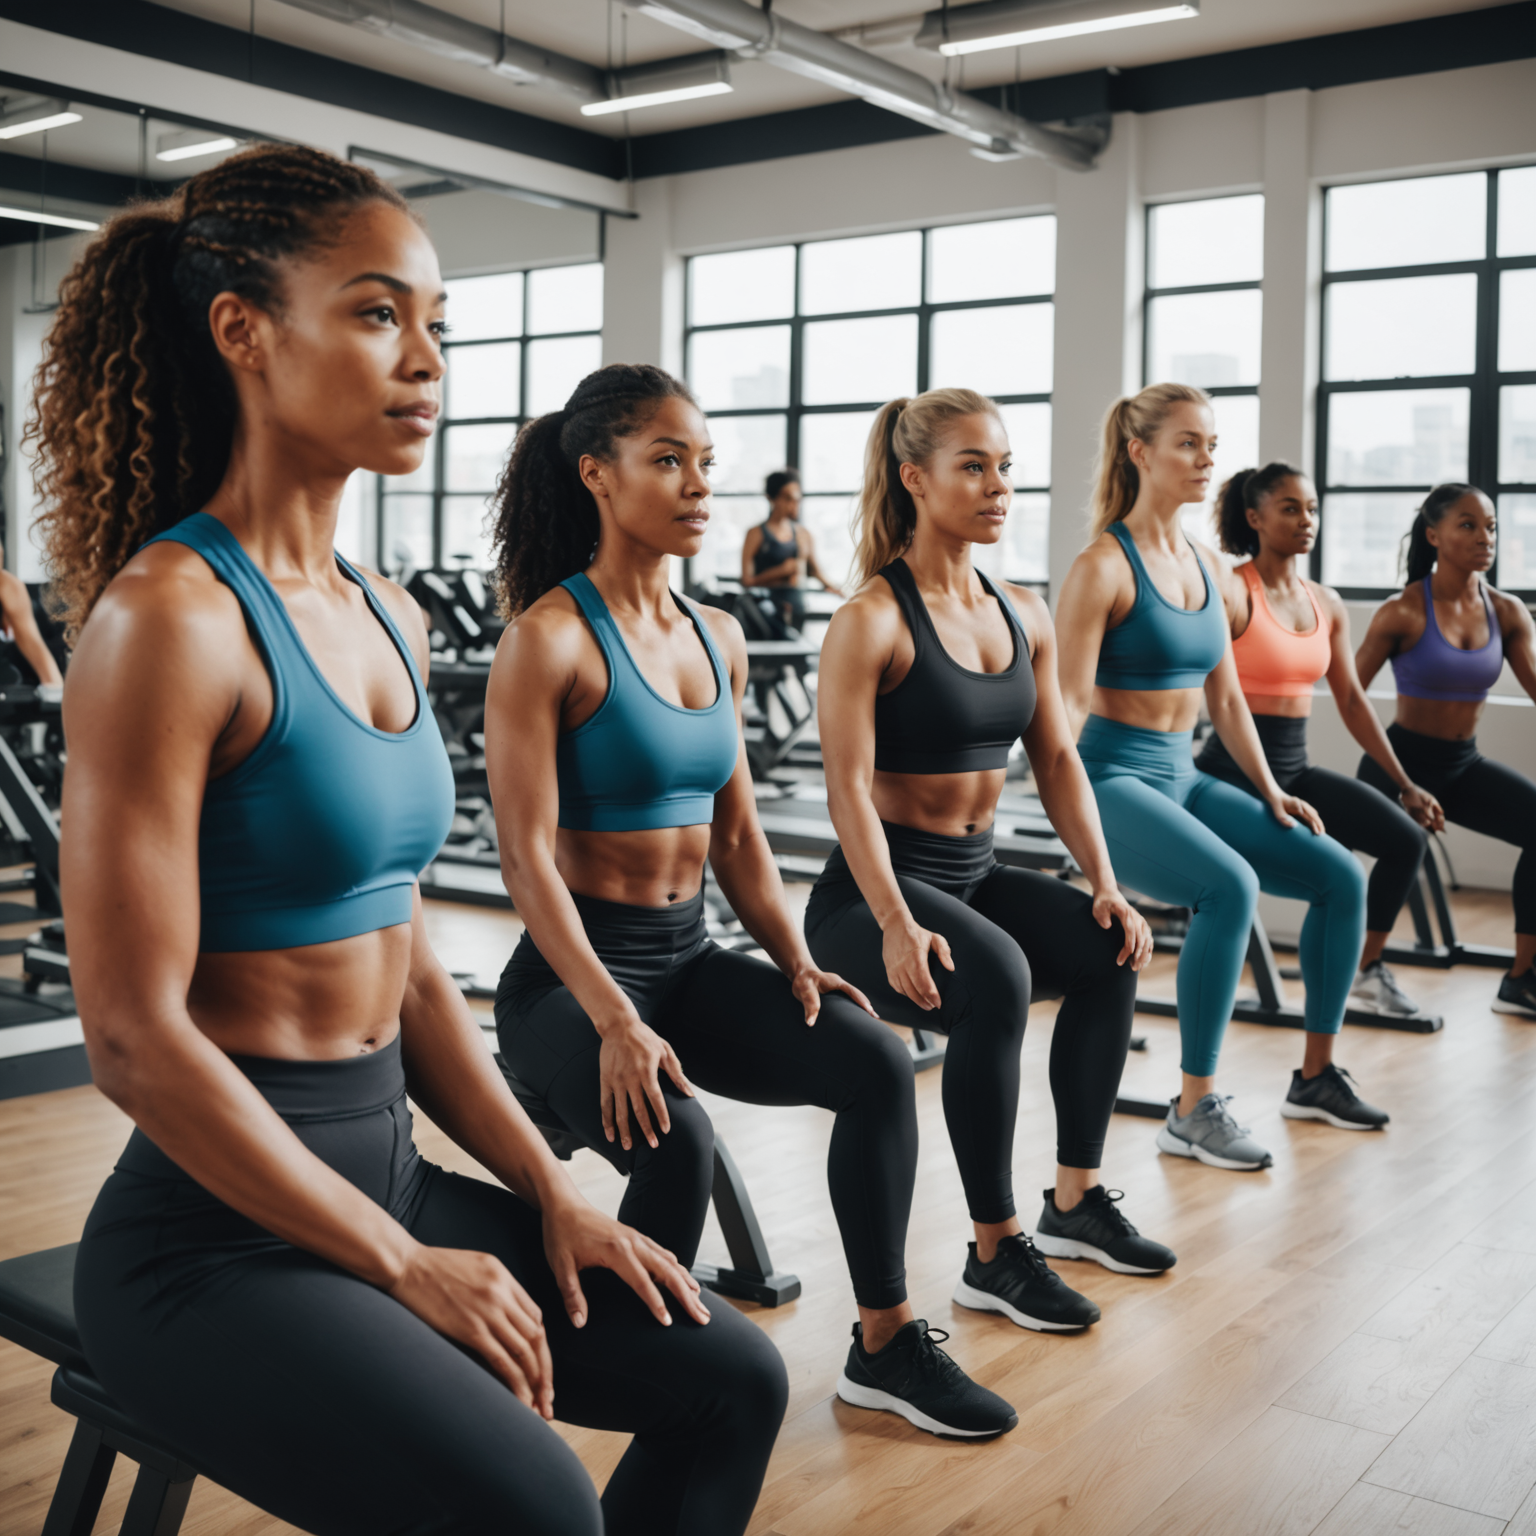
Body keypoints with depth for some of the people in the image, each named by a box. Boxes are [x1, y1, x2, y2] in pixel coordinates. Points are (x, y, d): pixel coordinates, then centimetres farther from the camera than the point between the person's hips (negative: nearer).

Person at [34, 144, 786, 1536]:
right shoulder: (170, 616, -17)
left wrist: (551, 1194, 5)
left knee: (728, 1380, 7)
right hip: (220, 1227, -8)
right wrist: (404, 1265, -15)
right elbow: (135, 1035, -19)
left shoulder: (388, 621, 8)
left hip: (382, 1163, 8)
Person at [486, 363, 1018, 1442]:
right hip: (572, 967, -6)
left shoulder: (717, 638, 10)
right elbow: (527, 855, -17)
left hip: (689, 954, 7)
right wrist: (613, 1021, -25)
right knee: (677, 1139, -31)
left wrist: (795, 960, -1)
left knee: (878, 1059, -12)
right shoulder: (550, 637, -12)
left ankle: (886, 1341, 5)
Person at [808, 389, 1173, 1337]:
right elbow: (848, 790, -19)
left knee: (1109, 950, -14)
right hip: (873, 888, -7)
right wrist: (897, 926, -29)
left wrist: (1107, 887, -1)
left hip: (975, 875, 7)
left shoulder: (1026, 617, 8)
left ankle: (1076, 1200, 3)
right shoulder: (871, 620, -13)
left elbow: (1058, 760, 10)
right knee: (995, 978, -32)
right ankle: (996, 1255, -18)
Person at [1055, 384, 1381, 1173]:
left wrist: (1270, 792, 13)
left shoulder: (1202, 565, 13)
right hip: (1113, 778, -8)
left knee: (1340, 874, -2)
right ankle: (1193, 1111, -21)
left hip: (1182, 777, 8)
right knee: (1230, 885, -32)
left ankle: (1315, 1072, 15)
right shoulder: (1104, 566, -10)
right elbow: (1068, 702, -16)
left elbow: (1226, 698, 18)